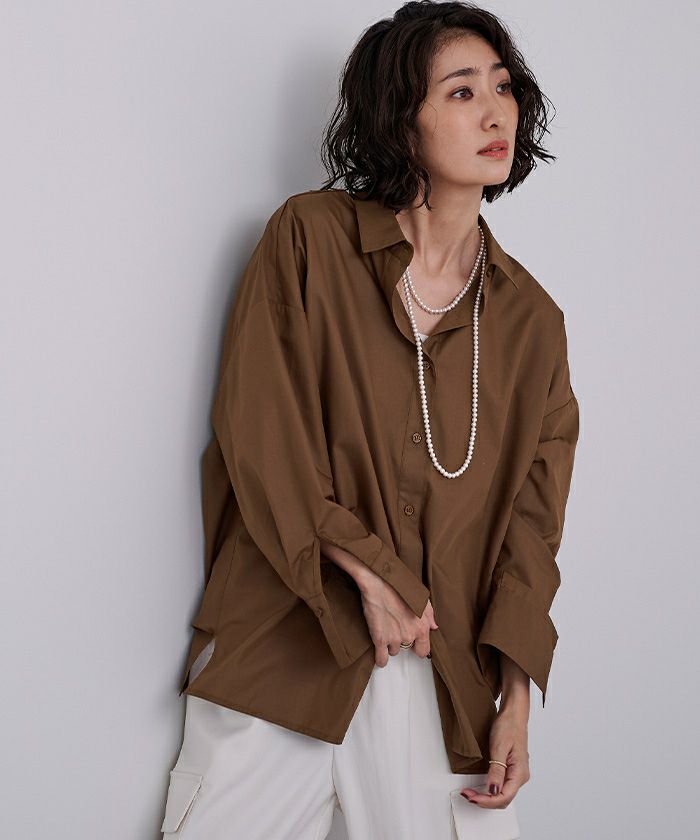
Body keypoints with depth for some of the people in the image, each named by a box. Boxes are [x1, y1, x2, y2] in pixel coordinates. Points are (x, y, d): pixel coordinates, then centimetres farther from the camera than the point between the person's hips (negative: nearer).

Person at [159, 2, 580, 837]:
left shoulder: (531, 321, 6)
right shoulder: (309, 237, -3)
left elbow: (530, 522, 7)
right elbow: (256, 429, -7)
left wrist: (515, 704, -1)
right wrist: (370, 572, -11)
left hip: (445, 674, 3)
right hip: (280, 652, -2)